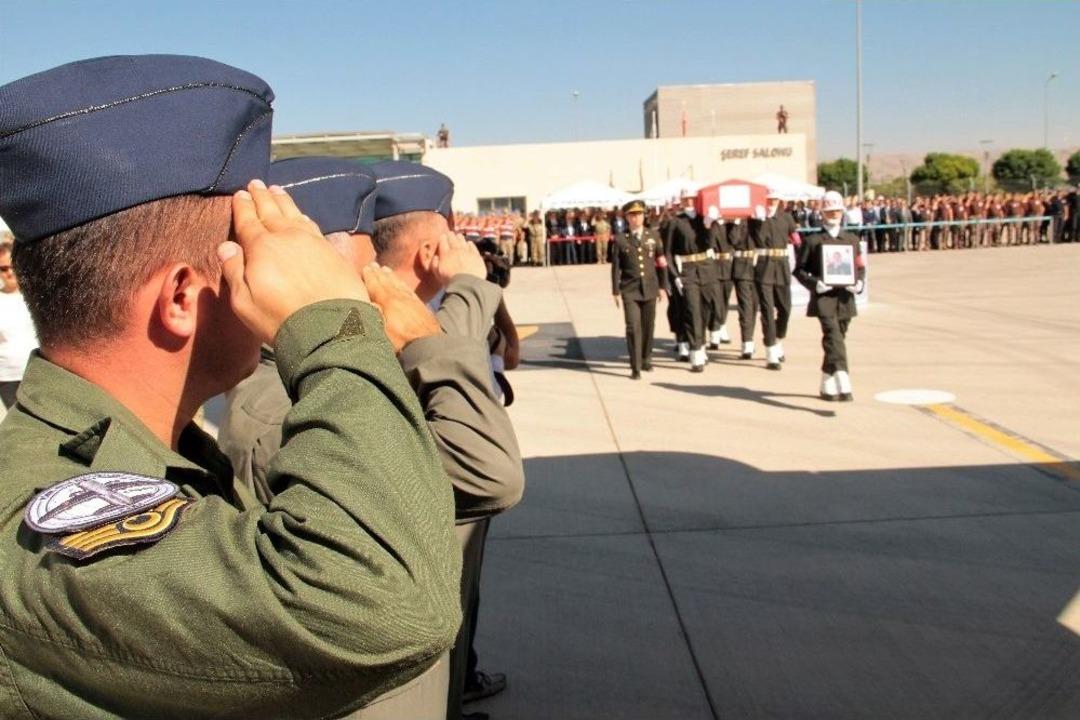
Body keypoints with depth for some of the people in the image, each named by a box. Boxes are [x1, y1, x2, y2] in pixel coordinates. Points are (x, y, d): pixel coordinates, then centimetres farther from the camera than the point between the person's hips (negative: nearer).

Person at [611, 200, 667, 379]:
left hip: (650, 287, 3)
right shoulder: (620, 239, -1)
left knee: (648, 326, 11)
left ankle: (646, 359, 31)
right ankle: (635, 368, -4)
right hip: (629, 289, -3)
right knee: (633, 327, -9)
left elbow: (661, 263, 9)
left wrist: (662, 286, 7)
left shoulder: (653, 235, 6)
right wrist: (616, 291, -2)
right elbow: (616, 267, 0)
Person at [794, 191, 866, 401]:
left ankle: (827, 386, 26)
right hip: (823, 298, -4)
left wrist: (859, 283, -5)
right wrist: (814, 283, -14)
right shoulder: (812, 241, 3)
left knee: (835, 340, 12)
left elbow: (860, 267, 16)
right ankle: (843, 385, -29)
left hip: (845, 299, 4)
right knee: (834, 338, -19)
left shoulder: (852, 240, 14)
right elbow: (799, 269, 3)